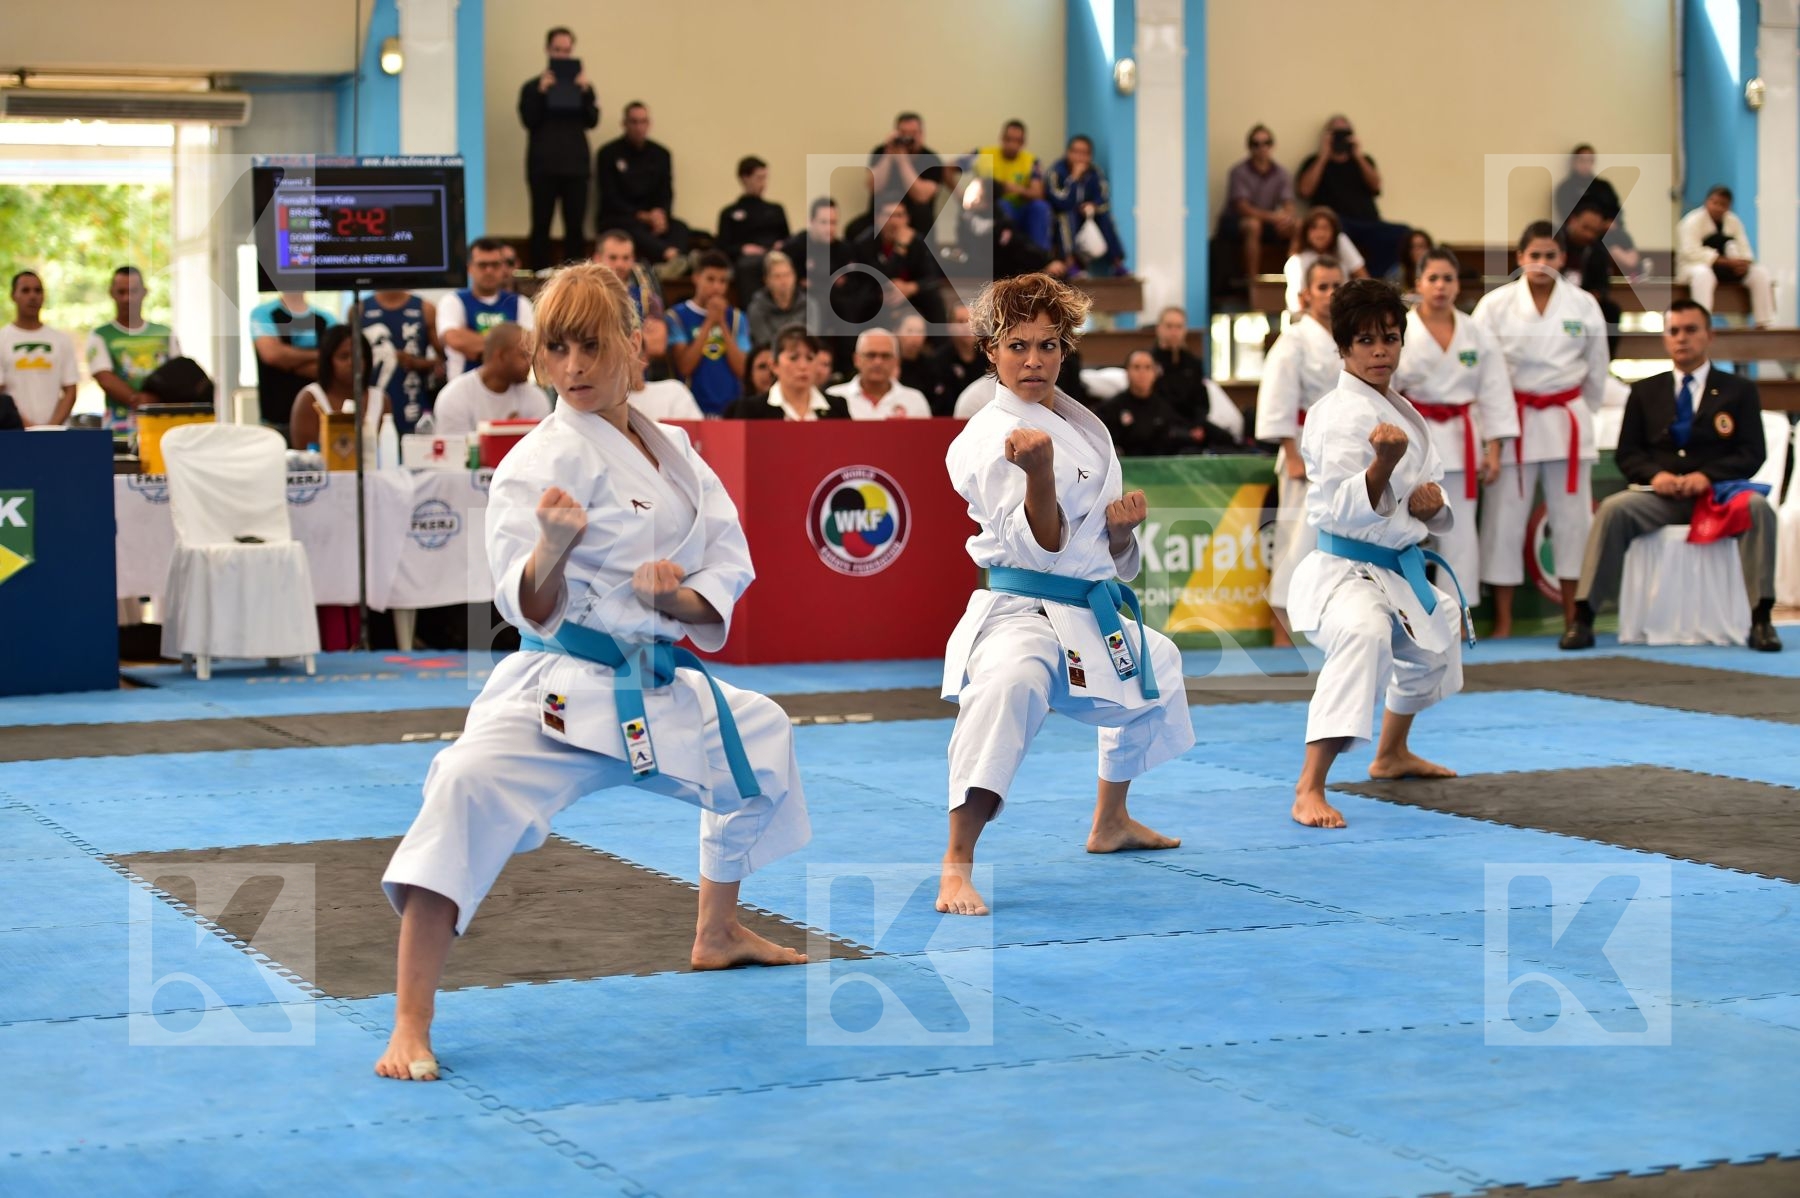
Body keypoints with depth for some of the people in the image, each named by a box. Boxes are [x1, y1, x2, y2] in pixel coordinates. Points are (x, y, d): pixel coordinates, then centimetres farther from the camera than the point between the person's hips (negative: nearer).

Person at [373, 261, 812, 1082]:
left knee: (761, 741, 27)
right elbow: (531, 609, -20)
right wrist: (553, 547, -40)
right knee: (471, 786, -34)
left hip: (660, 690, 8)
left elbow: (728, 565, 8)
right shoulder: (541, 459, -14)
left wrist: (680, 598, -13)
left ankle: (717, 932, 51)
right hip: (558, 692, -8)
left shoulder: (673, 451, 6)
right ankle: (411, 1027, -28)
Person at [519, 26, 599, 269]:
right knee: (541, 223, -2)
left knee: (575, 224, -1)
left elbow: (592, 121, 1)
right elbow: (529, 121, -6)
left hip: (575, 164, 2)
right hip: (543, 165, -2)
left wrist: (586, 92, -12)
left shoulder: (583, 85, 11)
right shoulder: (533, 87, 6)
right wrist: (541, 93, -15)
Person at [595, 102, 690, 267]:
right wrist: (641, 216, -18)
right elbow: (610, 198, -5)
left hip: (652, 218, 4)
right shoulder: (609, 154, 0)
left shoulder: (660, 154, 12)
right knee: (633, 228, -39)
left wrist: (660, 213, -14)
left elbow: (666, 195, 10)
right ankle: (670, 254, -66)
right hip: (617, 219, -4)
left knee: (679, 228, -28)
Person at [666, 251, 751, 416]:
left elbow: (741, 369, 1)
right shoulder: (678, 316, 1)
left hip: (731, 407, 3)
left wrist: (722, 323, -5)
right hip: (694, 407, -3)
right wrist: (709, 323, -9)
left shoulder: (736, 318, 10)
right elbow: (684, 367, -9)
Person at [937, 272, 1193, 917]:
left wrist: (1121, 526, -6)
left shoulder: (1086, 427, 10)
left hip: (1094, 611, 9)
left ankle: (1111, 822, 54)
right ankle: (957, 865, -35)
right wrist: (1039, 471, -36)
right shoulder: (985, 439, -15)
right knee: (1008, 685, -41)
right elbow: (1041, 545, -20)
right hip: (1021, 612, -9)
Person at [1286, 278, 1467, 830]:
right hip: (1346, 571, -10)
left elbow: (1425, 486, 18)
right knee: (1363, 636, -39)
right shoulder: (1340, 414, -18)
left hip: (1400, 568, 10)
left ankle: (1392, 754, 58)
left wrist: (1431, 503, -5)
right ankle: (1310, 790, -41)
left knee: (1434, 642, 32)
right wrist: (1385, 461, -41)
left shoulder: (1401, 410, 9)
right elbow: (1342, 509, -26)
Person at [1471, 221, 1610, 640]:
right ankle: (1502, 619, 8)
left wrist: (1582, 414, 12)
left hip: (1566, 420, 2)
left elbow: (1596, 369, 10)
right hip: (1511, 420, -1)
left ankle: (1573, 616, 14)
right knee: (1504, 518, 0)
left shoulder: (1584, 305, 1)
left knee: (1573, 517, 5)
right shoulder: (1495, 304, -4)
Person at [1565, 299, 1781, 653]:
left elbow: (1752, 454, 2)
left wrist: (1708, 476, -17)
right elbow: (1626, 454, 11)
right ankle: (1582, 618, -32)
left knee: (1759, 509, -33)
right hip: (1659, 495, 1)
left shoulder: (1738, 390, 11)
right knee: (1613, 509, -30)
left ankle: (1761, 619, -31)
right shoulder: (1645, 391, 16)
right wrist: (1655, 475, -12)